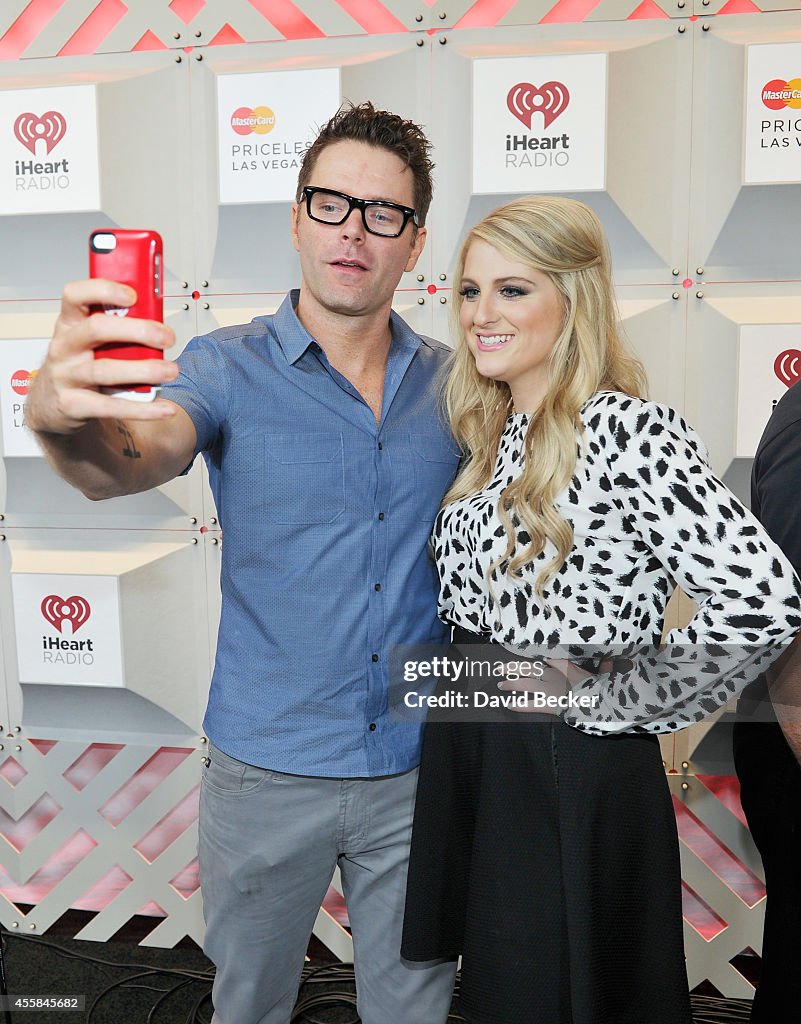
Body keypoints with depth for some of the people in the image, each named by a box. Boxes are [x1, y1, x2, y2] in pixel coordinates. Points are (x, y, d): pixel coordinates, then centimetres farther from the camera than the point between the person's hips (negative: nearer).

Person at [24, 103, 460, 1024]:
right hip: (267, 770, -1)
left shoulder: (452, 382, 0)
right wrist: (62, 417, -47)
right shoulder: (231, 368, -8)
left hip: (418, 771, 2)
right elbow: (128, 462, -25)